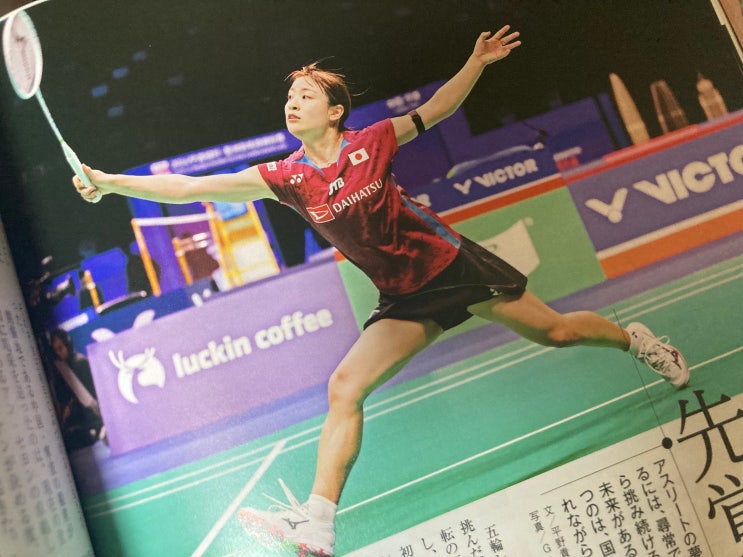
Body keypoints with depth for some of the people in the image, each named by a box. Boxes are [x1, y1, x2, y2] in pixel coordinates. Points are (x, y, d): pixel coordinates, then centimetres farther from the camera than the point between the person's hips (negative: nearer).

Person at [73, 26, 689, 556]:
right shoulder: (286, 177, -7)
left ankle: (637, 339, 40)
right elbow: (189, 187, -11)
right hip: (404, 298, 2)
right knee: (344, 388, -13)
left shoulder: (369, 144, -12)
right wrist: (111, 181, -16)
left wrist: (477, 61, -9)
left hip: (452, 264, -2)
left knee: (556, 332, 7)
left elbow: (436, 109, 3)